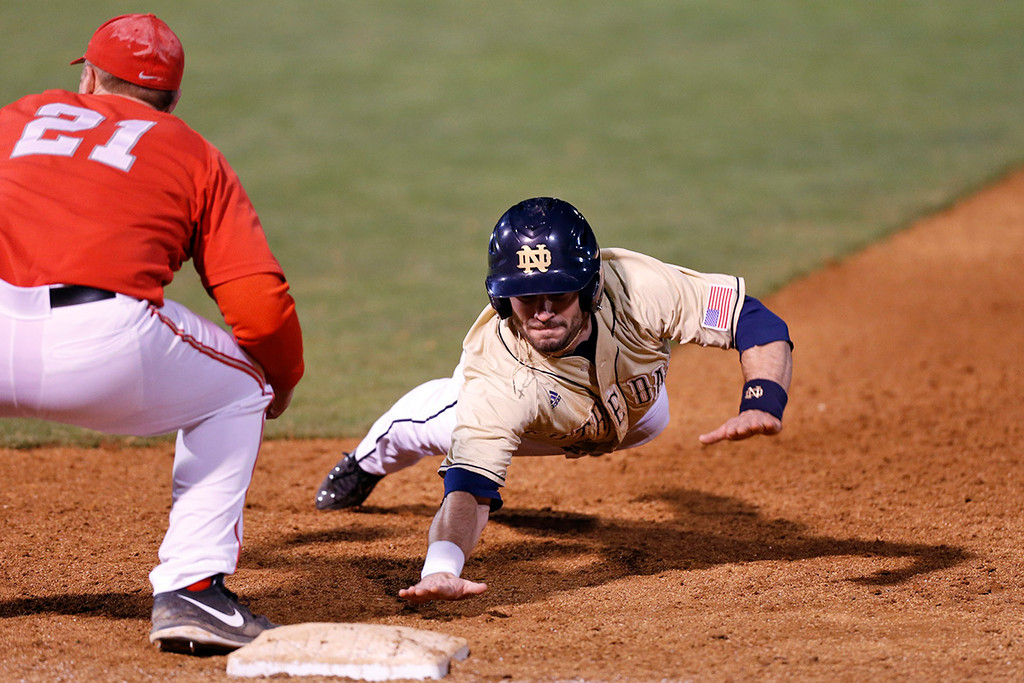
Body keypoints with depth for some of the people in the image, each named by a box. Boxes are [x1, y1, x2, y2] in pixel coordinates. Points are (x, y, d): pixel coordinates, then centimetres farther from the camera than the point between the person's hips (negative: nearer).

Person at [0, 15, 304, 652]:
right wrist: (282, 383, 32)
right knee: (236, 390, 26)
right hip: (103, 346, -2)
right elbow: (261, 304, 12)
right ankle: (191, 588, 11)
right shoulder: (193, 153, 23)